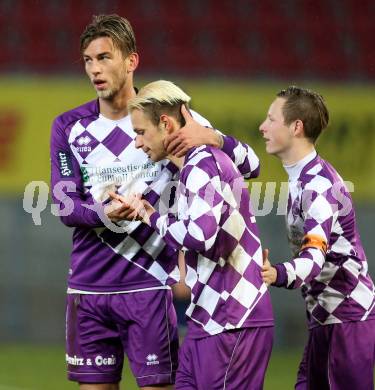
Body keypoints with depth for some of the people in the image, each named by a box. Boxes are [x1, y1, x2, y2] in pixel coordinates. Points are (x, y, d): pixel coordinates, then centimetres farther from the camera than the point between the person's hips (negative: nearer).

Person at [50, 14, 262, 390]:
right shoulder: (69, 127, 7)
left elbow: (250, 164, 0)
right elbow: (64, 204, -1)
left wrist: (211, 138, -22)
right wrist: (106, 215, -23)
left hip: (150, 284, -2)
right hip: (88, 285, 2)